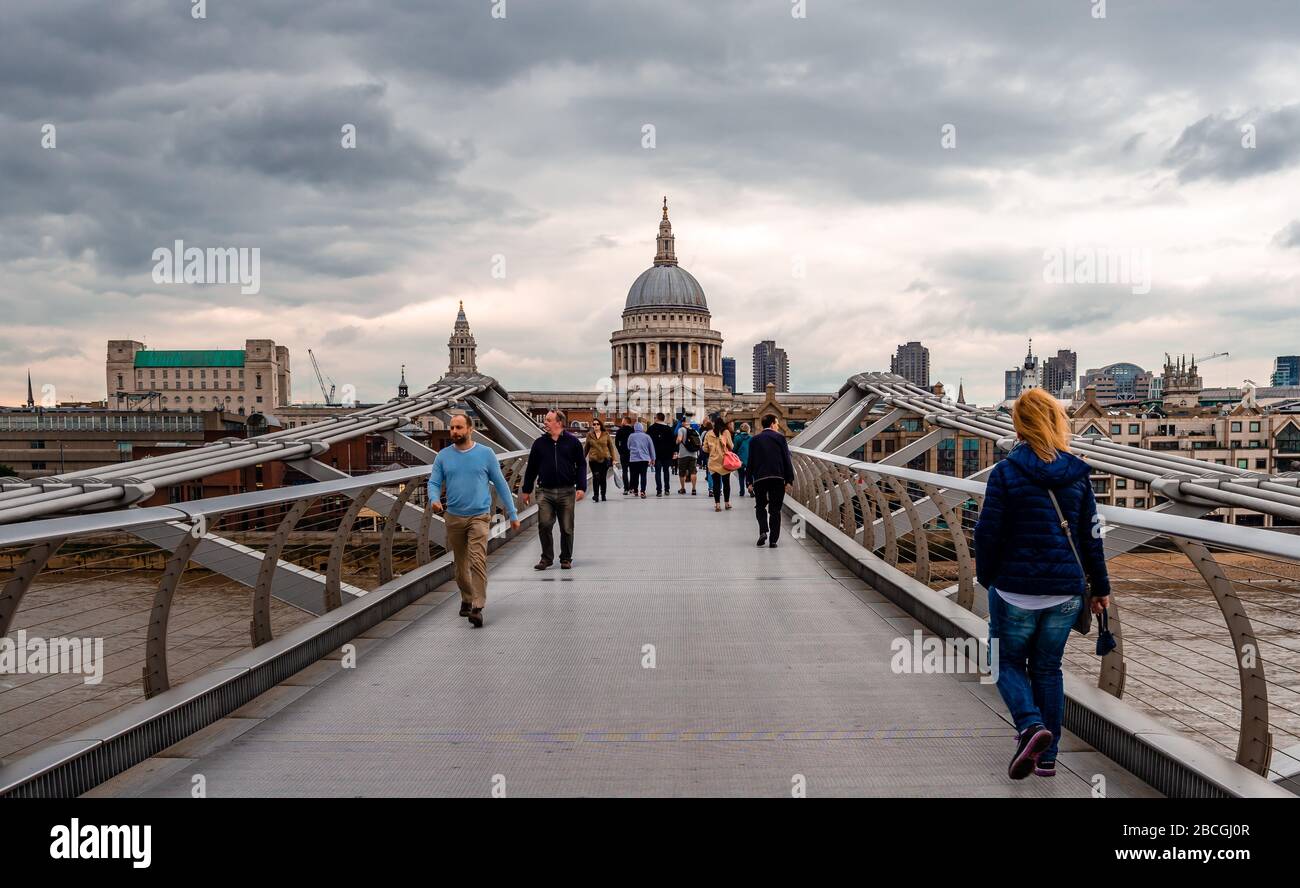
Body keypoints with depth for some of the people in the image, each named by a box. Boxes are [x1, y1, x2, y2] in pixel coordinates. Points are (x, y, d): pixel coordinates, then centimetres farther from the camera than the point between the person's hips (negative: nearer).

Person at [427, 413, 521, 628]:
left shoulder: (486, 454, -1)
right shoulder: (443, 456, 4)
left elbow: (500, 484, 4)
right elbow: (434, 483, 4)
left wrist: (513, 514, 4)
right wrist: (434, 499, -19)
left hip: (479, 517, -3)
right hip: (454, 518, 3)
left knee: (478, 562, -17)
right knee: (460, 564, 14)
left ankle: (478, 608, -19)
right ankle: (466, 599, 33)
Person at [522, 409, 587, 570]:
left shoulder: (572, 442, 2)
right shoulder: (540, 443, 6)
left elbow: (580, 466, 4)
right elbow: (532, 468, 11)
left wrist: (581, 487, -4)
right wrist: (527, 490, 11)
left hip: (566, 492, -1)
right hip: (545, 491, 1)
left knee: (567, 528, 5)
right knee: (544, 525, -7)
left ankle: (566, 559, 19)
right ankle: (546, 558, 7)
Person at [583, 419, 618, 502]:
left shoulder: (606, 434, 3)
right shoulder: (589, 435, 4)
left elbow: (611, 447, 7)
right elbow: (586, 448, 11)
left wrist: (613, 458, 3)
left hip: (605, 459, 0)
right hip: (593, 460, 0)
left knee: (603, 478, 6)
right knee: (596, 477, -9)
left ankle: (603, 495, 20)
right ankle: (595, 496, 0)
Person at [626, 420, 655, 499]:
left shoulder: (631, 436, 1)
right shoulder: (647, 436, 3)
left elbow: (628, 447, 12)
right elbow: (651, 448, 9)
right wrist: (652, 459, 17)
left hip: (634, 458, 0)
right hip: (645, 459, 0)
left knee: (635, 475, 10)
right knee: (643, 475, -3)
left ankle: (635, 490, 17)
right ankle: (642, 492, -13)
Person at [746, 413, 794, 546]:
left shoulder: (754, 440, 6)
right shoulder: (780, 437, 1)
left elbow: (750, 461, 5)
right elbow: (787, 459, -2)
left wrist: (750, 482, 9)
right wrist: (789, 480, 1)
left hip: (759, 478, 1)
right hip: (778, 478, -1)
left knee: (760, 506, 15)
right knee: (775, 509, 5)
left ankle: (763, 531, -7)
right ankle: (773, 539, 2)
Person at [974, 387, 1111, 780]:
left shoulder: (1006, 472, -11)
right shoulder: (1077, 474, 2)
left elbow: (988, 533, -10)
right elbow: (1091, 535, 5)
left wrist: (986, 578, 6)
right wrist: (1100, 587, 14)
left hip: (1015, 589, -4)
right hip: (1066, 591, 4)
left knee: (1009, 661, 13)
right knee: (1048, 667, 16)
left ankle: (1031, 726, -13)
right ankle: (1046, 755, 18)